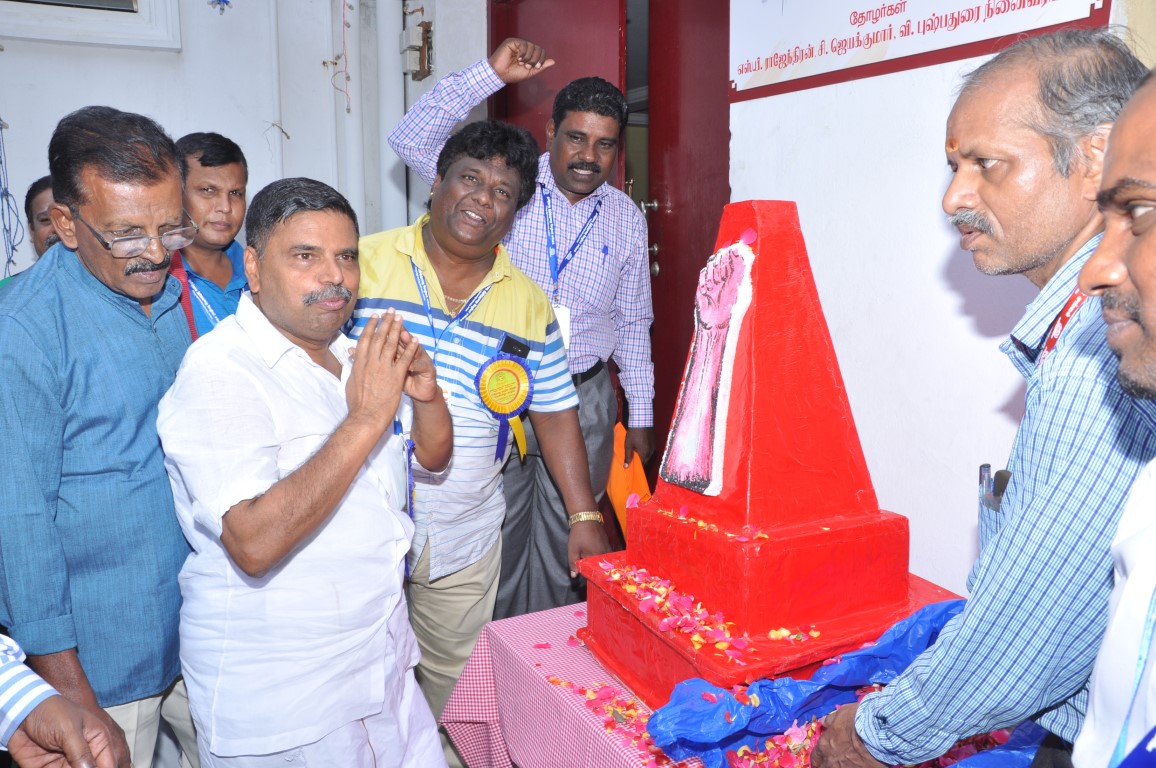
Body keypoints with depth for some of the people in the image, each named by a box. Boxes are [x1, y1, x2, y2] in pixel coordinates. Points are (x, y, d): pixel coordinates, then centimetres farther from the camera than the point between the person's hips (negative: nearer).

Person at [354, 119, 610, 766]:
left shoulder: (529, 305, 2)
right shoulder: (362, 263, -5)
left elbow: (555, 412, 6)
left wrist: (584, 515, 3)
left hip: (465, 538, 2)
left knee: (454, 678, 18)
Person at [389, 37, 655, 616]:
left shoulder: (626, 218, 5)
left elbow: (633, 322, 12)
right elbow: (412, 141, -16)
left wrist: (640, 414, 11)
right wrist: (492, 73, -22)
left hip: (585, 399, 2)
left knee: (565, 543, 13)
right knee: (498, 538, 9)